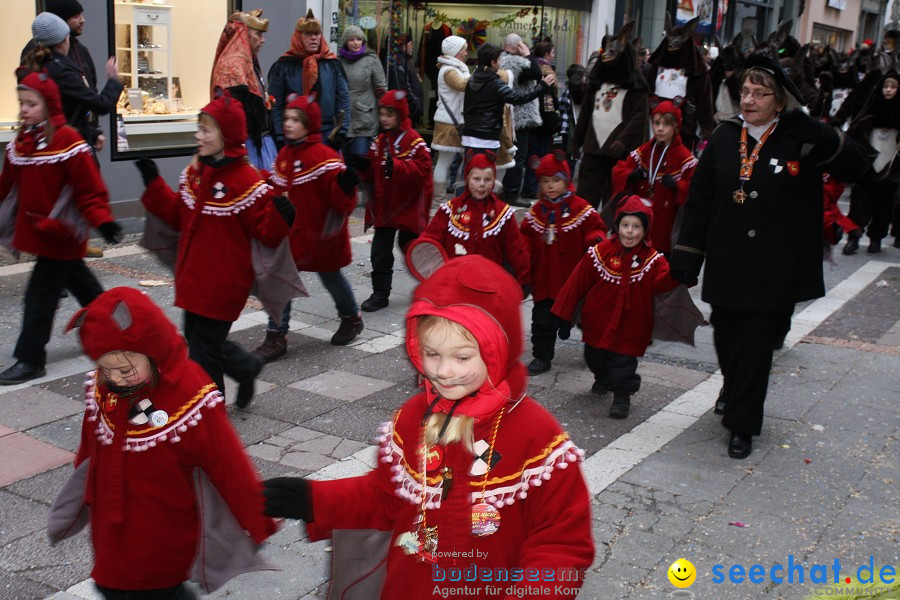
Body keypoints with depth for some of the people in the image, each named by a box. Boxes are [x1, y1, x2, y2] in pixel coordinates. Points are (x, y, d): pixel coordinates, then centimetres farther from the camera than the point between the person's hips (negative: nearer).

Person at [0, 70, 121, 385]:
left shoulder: (68, 141, -17)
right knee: (77, 279, 22)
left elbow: (90, 189, -18)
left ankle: (30, 359, 4)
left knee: (41, 292, -5)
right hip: (35, 228, 8)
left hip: (62, 232, -8)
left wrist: (103, 221, -26)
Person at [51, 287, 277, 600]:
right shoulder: (100, 388, -8)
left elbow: (232, 471, -19)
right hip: (110, 542, 6)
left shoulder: (192, 401, -25)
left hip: (165, 550, -6)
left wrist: (262, 531, -12)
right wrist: (77, 504, 23)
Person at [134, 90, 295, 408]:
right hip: (194, 276, 8)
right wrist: (153, 183, 9)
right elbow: (178, 215, 14)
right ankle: (247, 367, 42)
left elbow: (266, 233, -15)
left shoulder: (245, 180, -18)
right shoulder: (194, 172, 5)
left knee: (204, 347, 1)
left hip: (223, 283, -8)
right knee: (197, 336, 19)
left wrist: (281, 217, -35)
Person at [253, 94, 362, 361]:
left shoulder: (325, 156, -17)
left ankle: (352, 318, 41)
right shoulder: (284, 154, 4)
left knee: (331, 276, 14)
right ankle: (276, 337, 6)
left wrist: (345, 188, -38)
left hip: (321, 234, -5)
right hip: (291, 232, 5)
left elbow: (341, 202, -20)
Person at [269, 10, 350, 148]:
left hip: (327, 135, 2)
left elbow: (343, 99, 5)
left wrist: (341, 131, -4)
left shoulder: (332, 64, 6)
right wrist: (280, 137, -9)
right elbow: (275, 104, -2)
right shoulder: (284, 65, 0)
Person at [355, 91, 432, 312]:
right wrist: (364, 166, -9)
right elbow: (373, 173, 12)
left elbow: (422, 169, -22)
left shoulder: (413, 140, -12)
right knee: (380, 251, 3)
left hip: (408, 205, -5)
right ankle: (380, 294, 11)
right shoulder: (380, 141, 8)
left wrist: (396, 166, -32)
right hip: (384, 204, 5)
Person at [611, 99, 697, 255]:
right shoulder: (643, 151, 9)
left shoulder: (684, 157, -5)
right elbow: (618, 171, 9)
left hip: (665, 223, -4)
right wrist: (630, 176, -12)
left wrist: (676, 185, -27)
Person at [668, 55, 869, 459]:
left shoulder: (800, 141, -5)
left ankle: (742, 425, 15)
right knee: (726, 341, 14)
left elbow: (856, 167, -14)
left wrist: (815, 133, -27)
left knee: (755, 346, 1)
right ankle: (735, 390, 44)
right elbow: (698, 200, 5)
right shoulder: (724, 138, 3)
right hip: (726, 265, 3)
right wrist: (686, 255, 3)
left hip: (775, 269, -3)